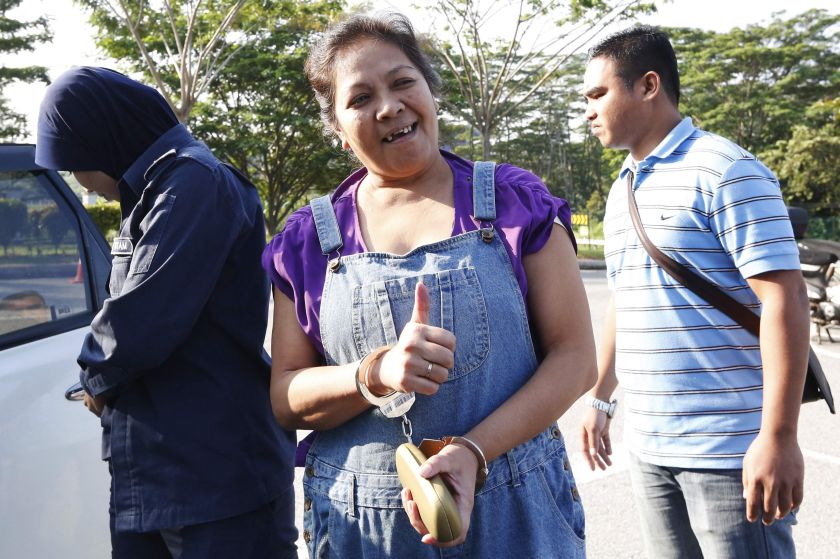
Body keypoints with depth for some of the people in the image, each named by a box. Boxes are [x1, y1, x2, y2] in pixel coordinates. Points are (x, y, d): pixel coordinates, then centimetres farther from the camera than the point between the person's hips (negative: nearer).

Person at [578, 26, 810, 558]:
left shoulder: (725, 171, -10)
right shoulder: (622, 191, 13)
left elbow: (785, 301, -16)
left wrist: (779, 436, -22)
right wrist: (601, 399, 21)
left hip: (728, 448, -7)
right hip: (647, 445, 7)